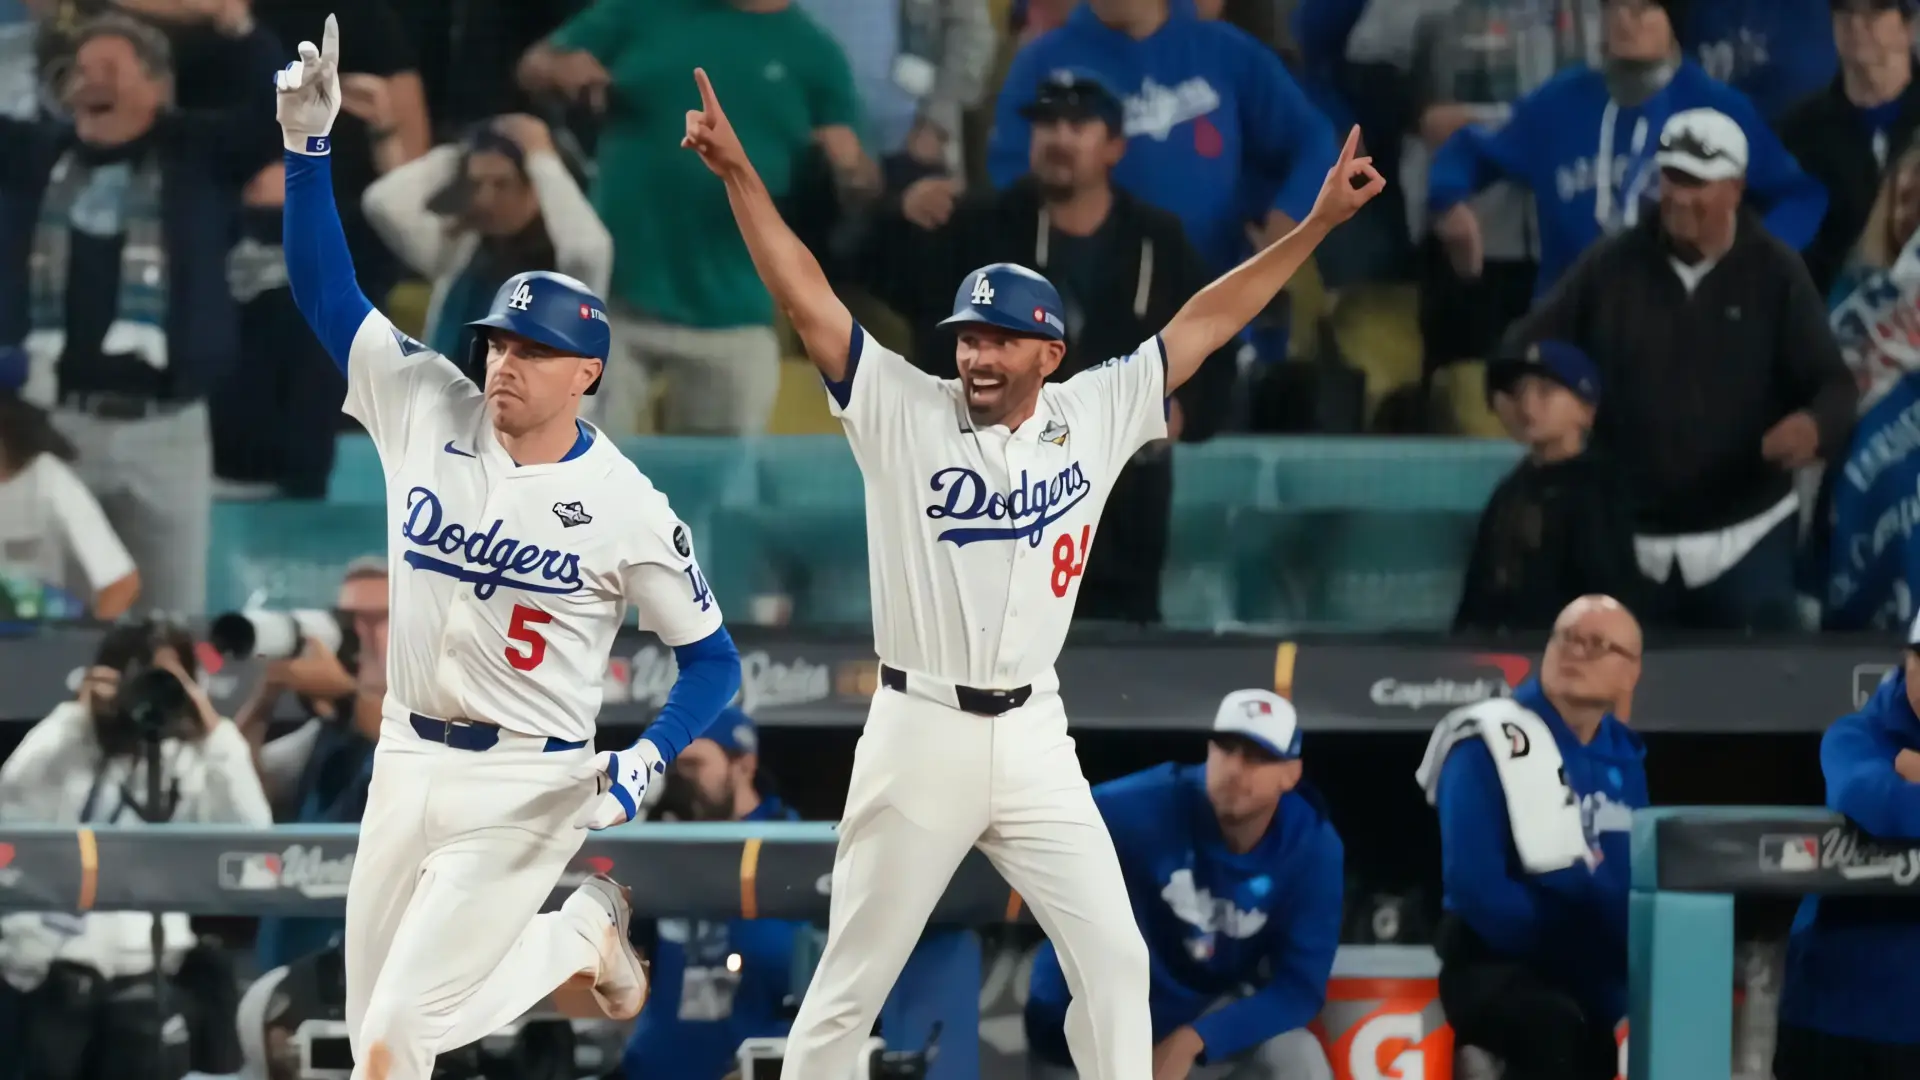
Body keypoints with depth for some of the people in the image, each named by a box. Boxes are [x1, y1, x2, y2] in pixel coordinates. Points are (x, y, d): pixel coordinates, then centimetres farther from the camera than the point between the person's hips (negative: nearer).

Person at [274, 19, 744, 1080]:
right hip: (406, 760, 5)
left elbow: (711, 657, -3)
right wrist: (309, 143, -15)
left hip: (527, 786, -5)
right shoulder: (425, 407, -2)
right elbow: (322, 287, -2)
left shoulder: (626, 509, -11)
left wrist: (643, 761, -20)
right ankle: (578, 936, 34)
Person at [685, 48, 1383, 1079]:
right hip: (918, 735, -3)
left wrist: (1317, 223, 0)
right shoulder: (902, 412, -6)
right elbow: (808, 300, -14)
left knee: (1112, 958, 0)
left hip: (1033, 739, 3)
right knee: (850, 983, 4)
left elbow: (1202, 324, 4)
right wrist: (739, 174, -25)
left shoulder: (1095, 415, 2)